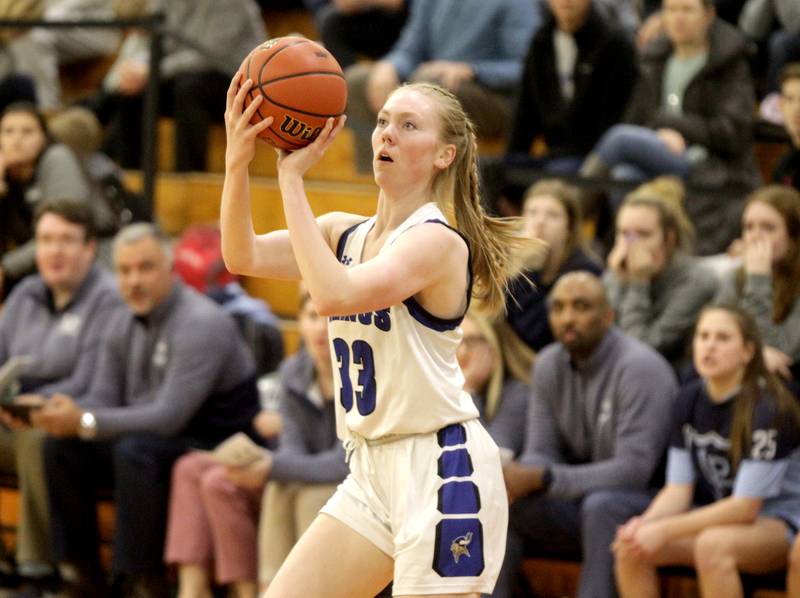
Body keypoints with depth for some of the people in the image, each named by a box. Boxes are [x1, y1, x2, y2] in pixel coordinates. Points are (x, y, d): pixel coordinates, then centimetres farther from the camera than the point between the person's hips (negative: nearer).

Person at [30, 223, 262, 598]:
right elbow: (102, 400, 6)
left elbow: (169, 417, -27)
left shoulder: (201, 324, -20)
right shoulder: (125, 324, 6)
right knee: (62, 446, -8)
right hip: (161, 441, 8)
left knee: (136, 450, -34)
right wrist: (66, 412, -18)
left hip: (216, 450, -8)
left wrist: (84, 422, -31)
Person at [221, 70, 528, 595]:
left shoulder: (438, 241, -14)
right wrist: (238, 163, -20)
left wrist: (293, 177, -25)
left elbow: (333, 294, -30)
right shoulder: (346, 234, 10)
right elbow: (244, 257, -4)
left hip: (442, 471, -8)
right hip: (371, 470, 8)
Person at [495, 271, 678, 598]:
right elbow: (540, 453, 2)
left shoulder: (639, 367, -20)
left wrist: (543, 478, -33)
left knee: (602, 504, -38)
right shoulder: (549, 366, 3)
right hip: (581, 502, 7)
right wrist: (519, 477, -24)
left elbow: (634, 469, -26)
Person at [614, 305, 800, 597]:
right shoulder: (690, 398, 1)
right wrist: (645, 523, -22)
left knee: (713, 544, -37)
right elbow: (678, 489, 1)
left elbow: (745, 507, -21)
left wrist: (665, 530, -26)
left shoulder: (767, 407, -19)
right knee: (629, 547, -17)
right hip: (720, 516, 6)